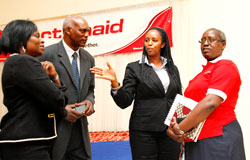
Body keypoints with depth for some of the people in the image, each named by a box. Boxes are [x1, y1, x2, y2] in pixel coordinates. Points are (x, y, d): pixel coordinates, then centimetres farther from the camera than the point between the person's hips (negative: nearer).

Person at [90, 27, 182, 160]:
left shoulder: (172, 68, 10)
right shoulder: (135, 68, -1)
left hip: (170, 130, 3)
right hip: (144, 131, -3)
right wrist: (114, 83, -22)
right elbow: (124, 102, -6)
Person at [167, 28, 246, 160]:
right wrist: (174, 124, -6)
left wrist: (181, 128, -17)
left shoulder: (226, 66, -7)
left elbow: (211, 103, -20)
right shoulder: (205, 71, 18)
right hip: (196, 139, 8)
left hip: (217, 139, -8)